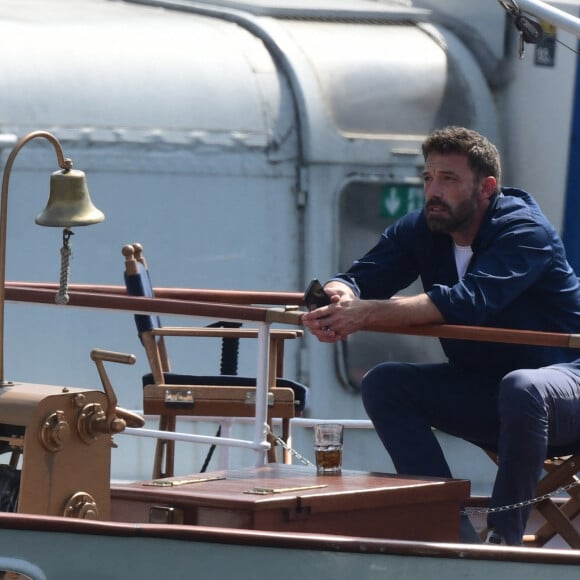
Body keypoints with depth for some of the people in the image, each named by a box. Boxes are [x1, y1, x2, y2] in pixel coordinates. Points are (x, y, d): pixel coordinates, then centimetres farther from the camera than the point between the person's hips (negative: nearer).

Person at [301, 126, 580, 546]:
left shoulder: (524, 230, -21)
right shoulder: (420, 231, 0)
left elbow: (469, 302, -37)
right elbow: (361, 278, -12)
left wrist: (367, 314, -44)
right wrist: (338, 296, -38)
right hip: (482, 390, 7)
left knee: (522, 387, -40)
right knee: (383, 384, -12)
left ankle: (505, 536, -25)